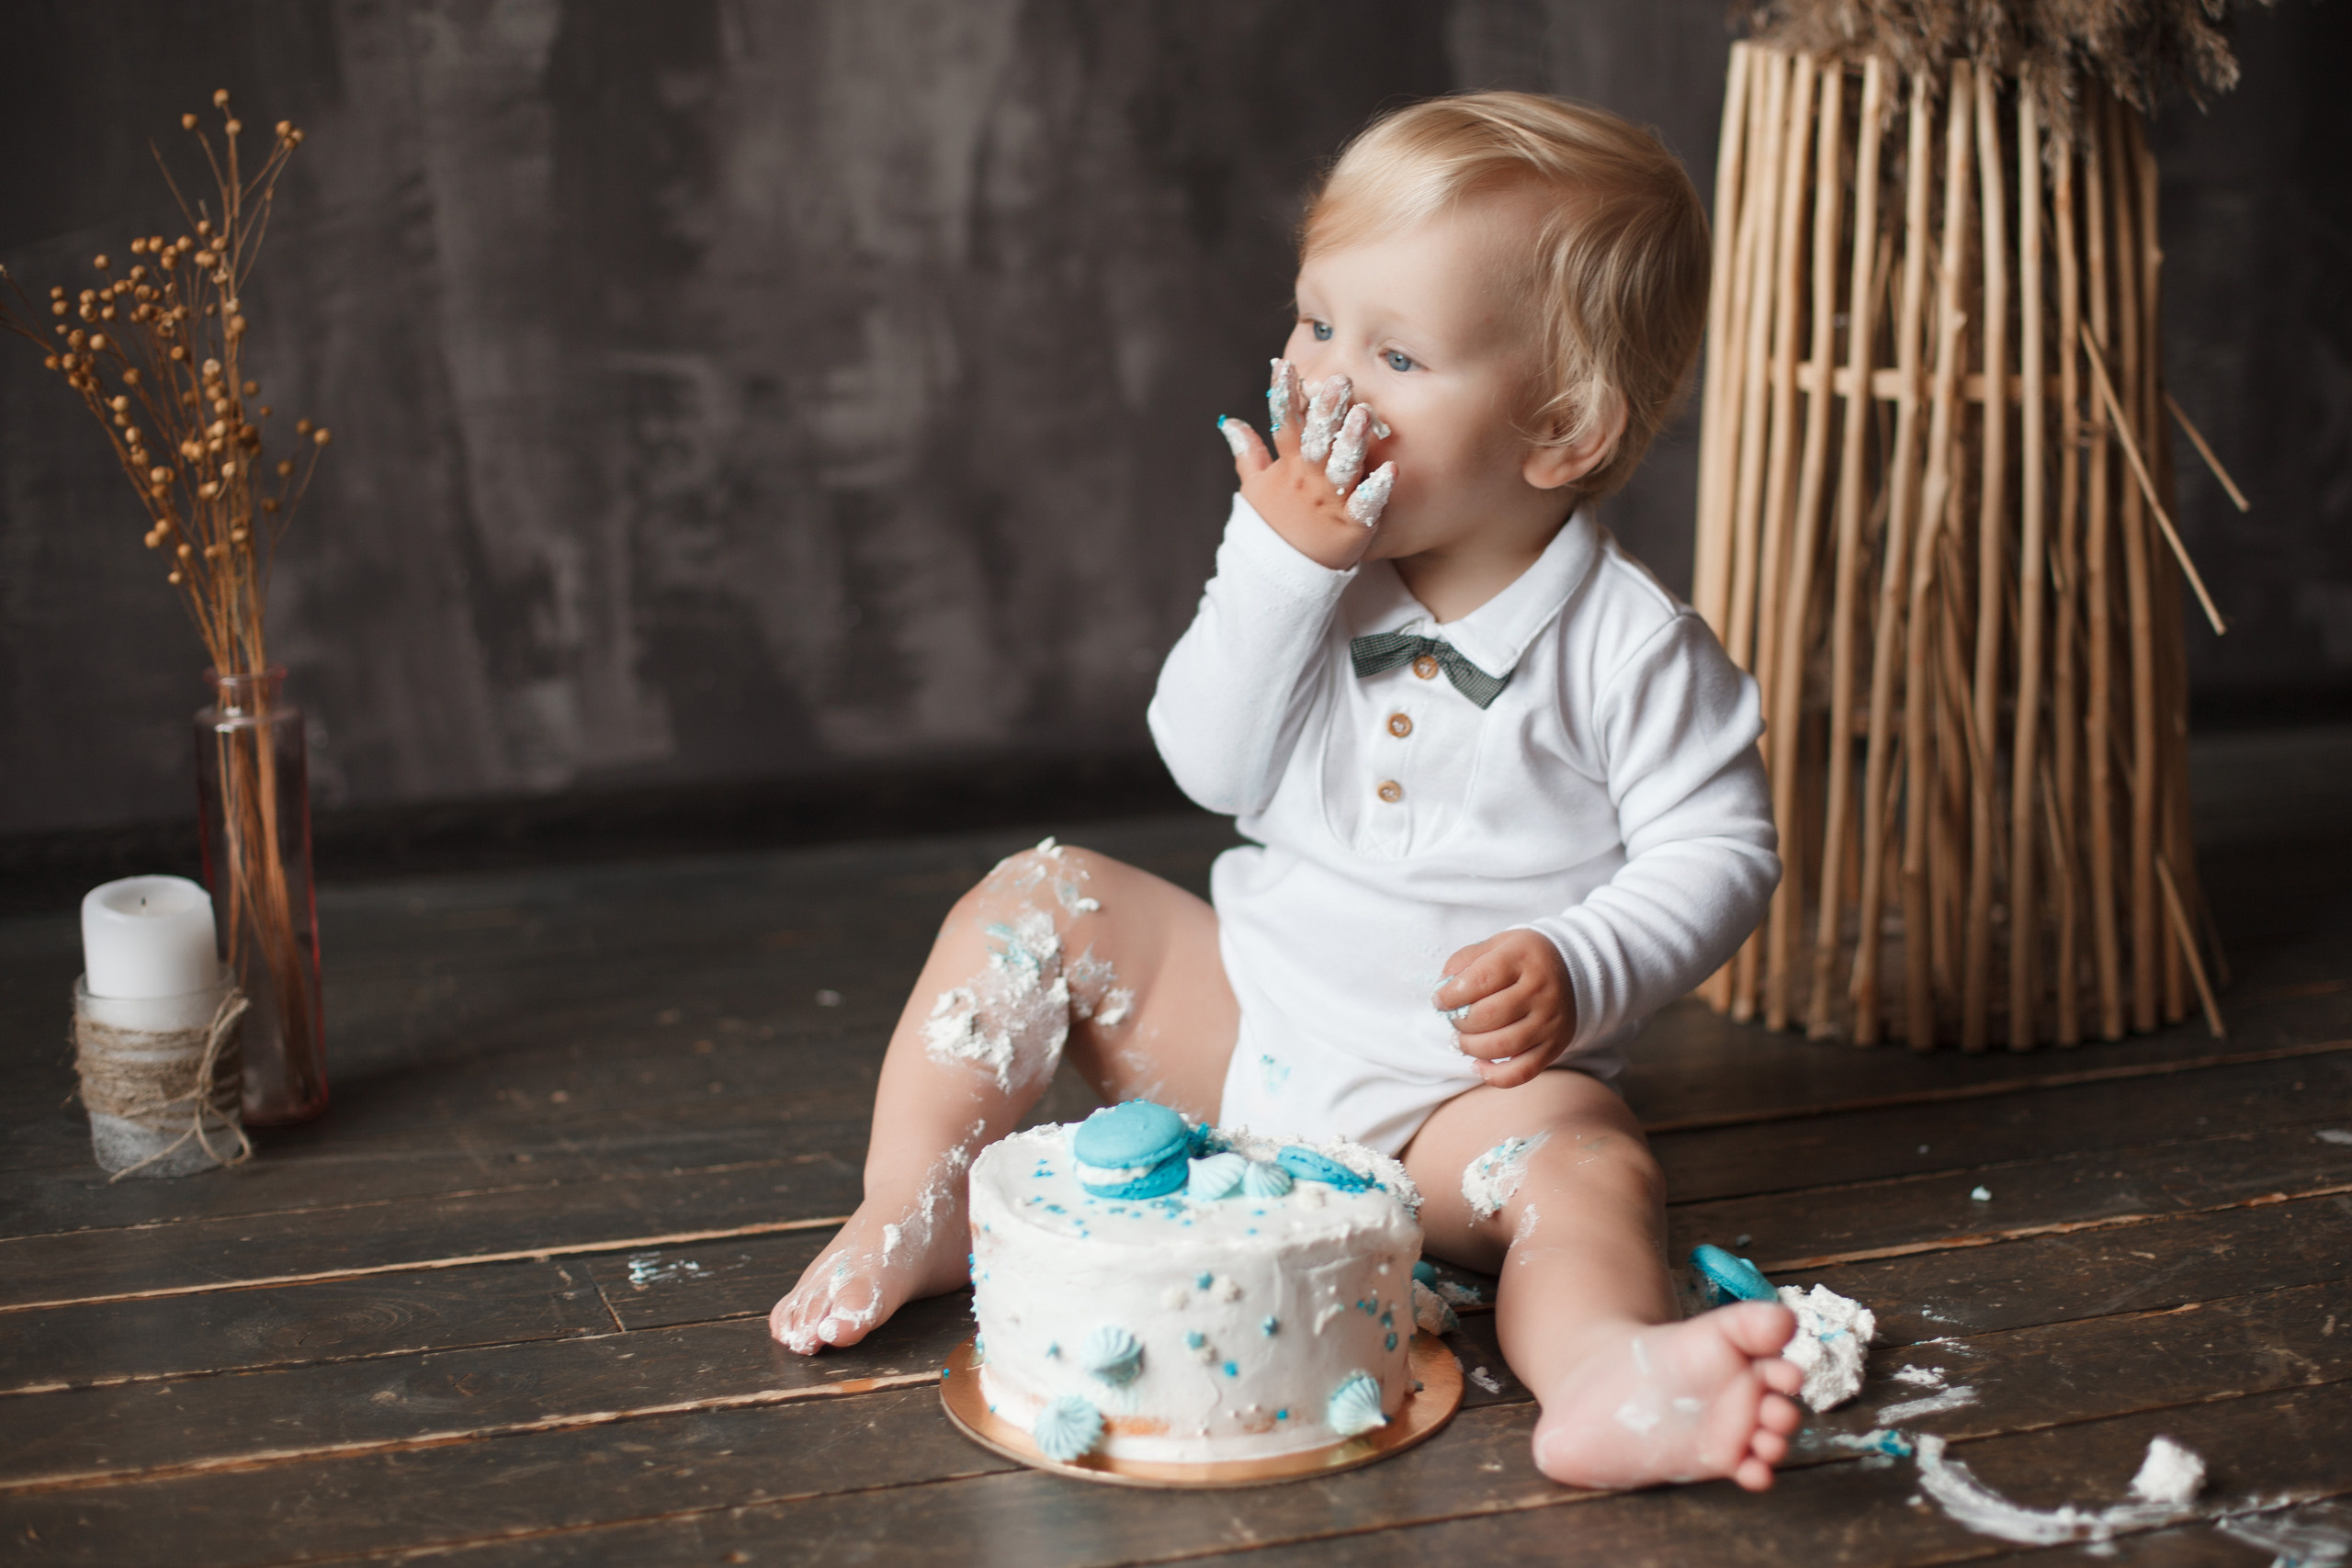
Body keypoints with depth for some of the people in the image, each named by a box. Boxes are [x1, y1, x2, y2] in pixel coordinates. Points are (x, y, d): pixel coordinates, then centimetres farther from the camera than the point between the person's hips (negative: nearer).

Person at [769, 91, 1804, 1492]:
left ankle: (1604, 1376, -63)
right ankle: (910, 1215, -6)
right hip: (1249, 1011, 5)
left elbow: (1718, 848, -10)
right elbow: (1214, 770, -9)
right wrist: (1279, 564, -20)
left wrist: (1577, 972, -26)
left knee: (1582, 1159, -34)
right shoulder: (1319, 569, -2)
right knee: (1037, 900, -5)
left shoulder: (1632, 647, -14)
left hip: (1467, 1081, -5)